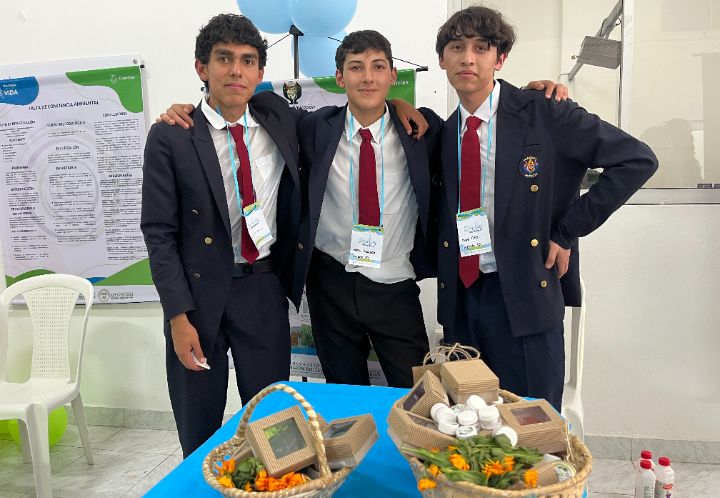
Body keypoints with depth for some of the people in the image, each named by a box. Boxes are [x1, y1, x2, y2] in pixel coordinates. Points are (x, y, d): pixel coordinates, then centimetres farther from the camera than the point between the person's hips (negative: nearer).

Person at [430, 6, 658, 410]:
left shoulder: (544, 114, -8)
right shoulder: (444, 133, 8)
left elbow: (638, 160, -9)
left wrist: (568, 231, -11)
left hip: (525, 296, -4)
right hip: (460, 297, 5)